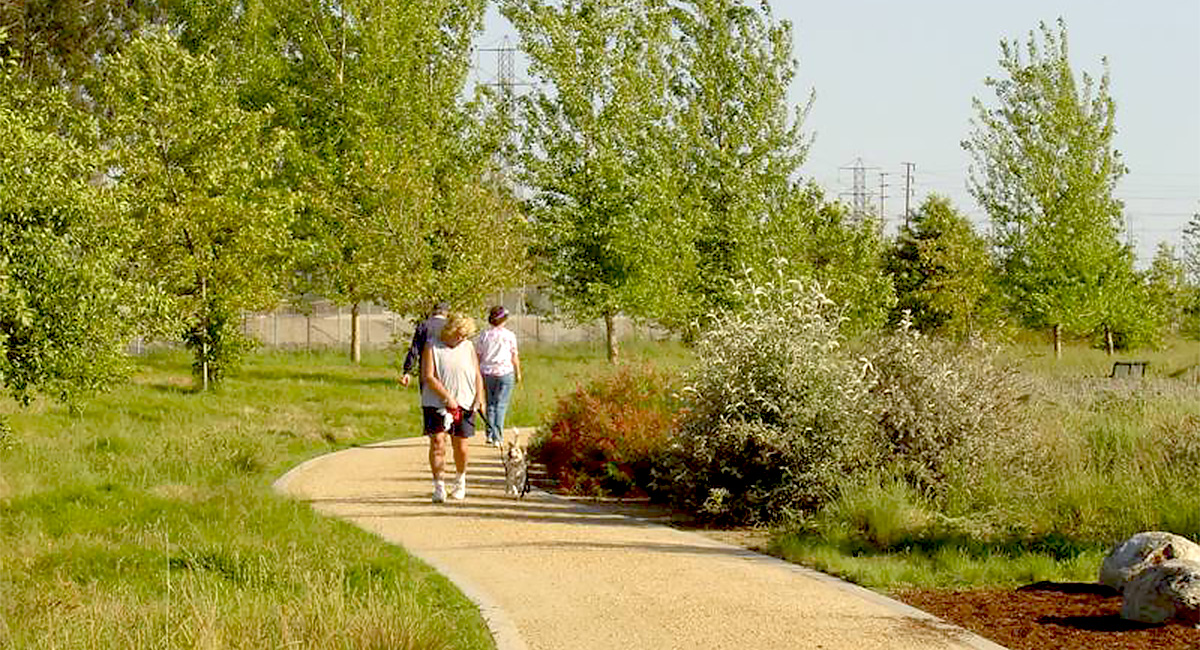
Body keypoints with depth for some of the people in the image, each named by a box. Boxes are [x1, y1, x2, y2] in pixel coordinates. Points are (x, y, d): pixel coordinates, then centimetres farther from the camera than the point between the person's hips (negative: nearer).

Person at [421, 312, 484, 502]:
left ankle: (460, 482, 28)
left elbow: (477, 374, 11)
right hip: (436, 404, -3)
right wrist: (448, 398, -16)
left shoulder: (468, 347, 10)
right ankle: (439, 487, -9)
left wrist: (479, 397, -4)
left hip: (464, 404, 3)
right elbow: (428, 377, -10)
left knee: (461, 446, 5)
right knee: (437, 442, -12)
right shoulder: (432, 347, -2)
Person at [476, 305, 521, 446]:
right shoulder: (509, 335, -3)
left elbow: (479, 356, 6)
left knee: (490, 404, 12)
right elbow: (515, 356, 1)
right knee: (501, 405, -2)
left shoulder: (484, 335, 3)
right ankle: (497, 438, -5)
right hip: (505, 372, -2)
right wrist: (518, 373, 12)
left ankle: (490, 435, 10)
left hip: (488, 372, 2)